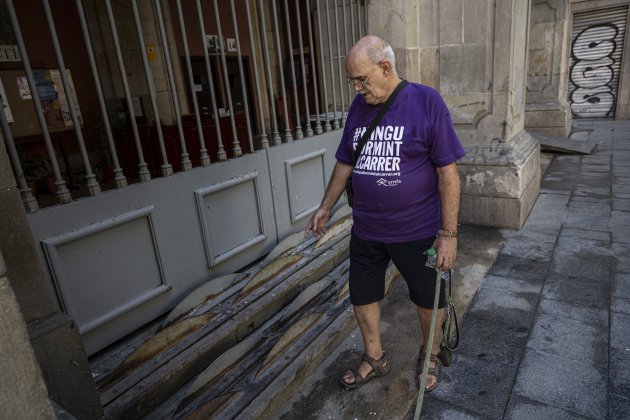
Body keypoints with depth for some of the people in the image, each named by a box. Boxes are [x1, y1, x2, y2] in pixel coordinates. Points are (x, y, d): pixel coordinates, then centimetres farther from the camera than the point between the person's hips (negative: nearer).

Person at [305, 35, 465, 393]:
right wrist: (326, 208, 14)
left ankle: (430, 356, 45)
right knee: (362, 298, 16)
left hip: (417, 232, -4)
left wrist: (449, 234, -14)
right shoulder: (359, 106, 3)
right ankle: (375, 359, 41)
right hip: (366, 230, 5)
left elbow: (448, 171, -13)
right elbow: (345, 163, 12)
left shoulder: (427, 101, -12)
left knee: (429, 301, 15)